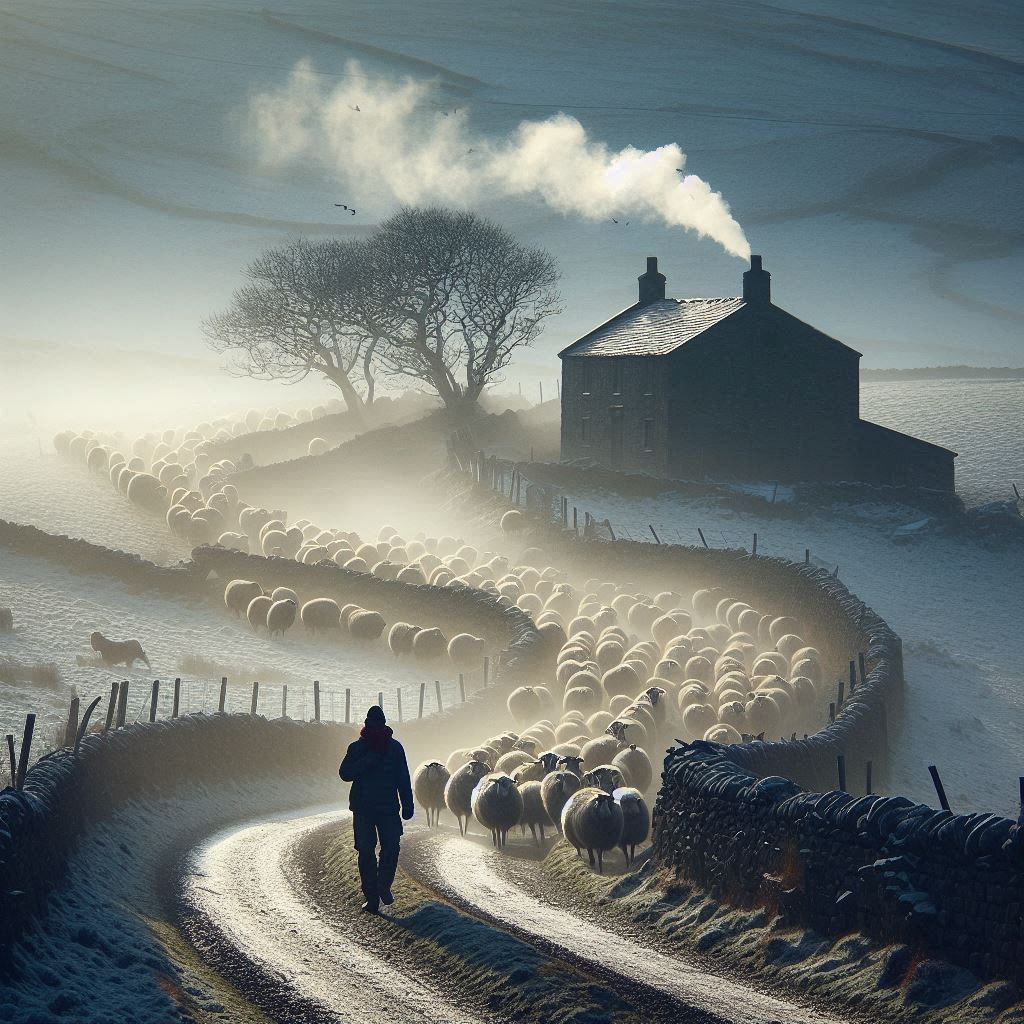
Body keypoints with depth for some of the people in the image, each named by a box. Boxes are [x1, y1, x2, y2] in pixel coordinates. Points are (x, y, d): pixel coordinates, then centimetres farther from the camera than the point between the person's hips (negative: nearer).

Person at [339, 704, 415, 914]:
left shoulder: (394, 747, 6)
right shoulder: (357, 748, 3)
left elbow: (403, 779, 9)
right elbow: (345, 773, -8)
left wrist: (407, 805, 3)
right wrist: (369, 760, -18)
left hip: (388, 808, 0)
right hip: (363, 809, 0)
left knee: (391, 848, -12)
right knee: (366, 853, -1)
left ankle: (384, 886, 10)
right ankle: (372, 898, 5)